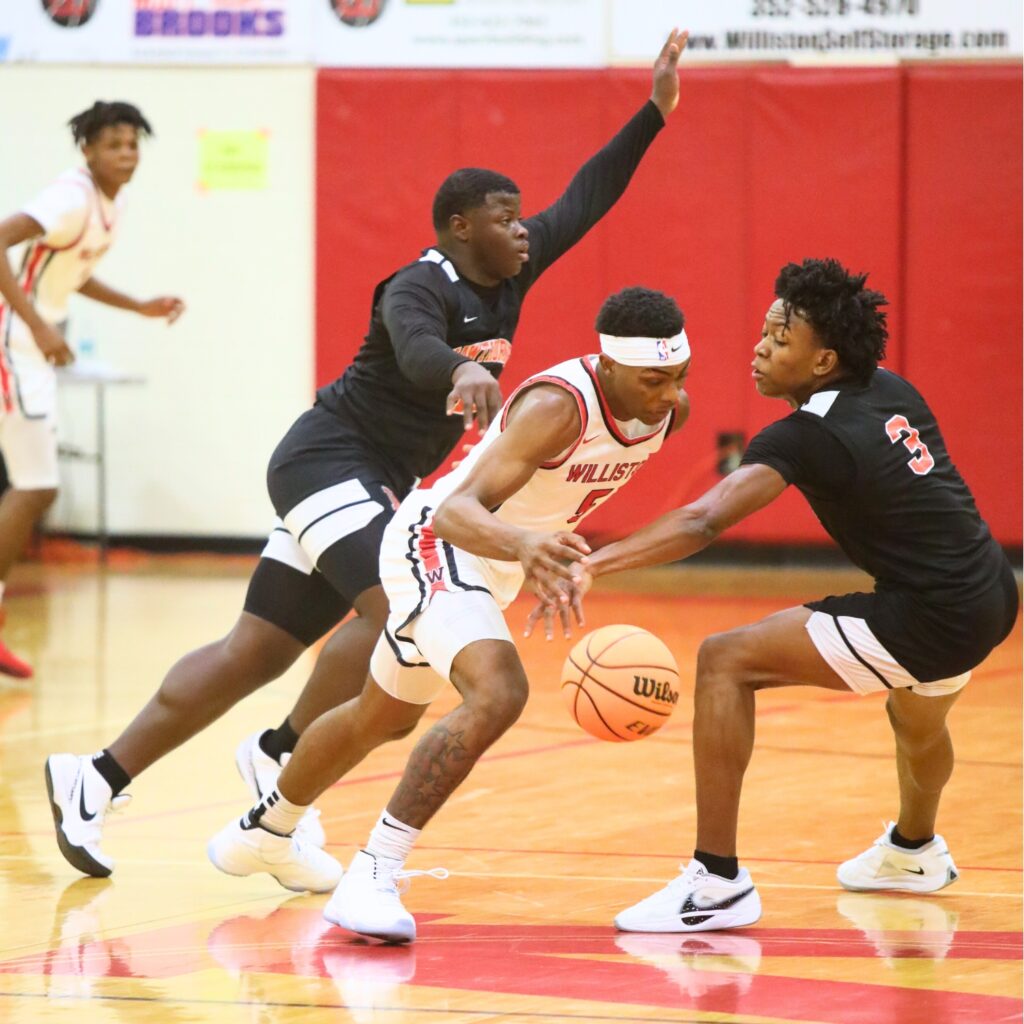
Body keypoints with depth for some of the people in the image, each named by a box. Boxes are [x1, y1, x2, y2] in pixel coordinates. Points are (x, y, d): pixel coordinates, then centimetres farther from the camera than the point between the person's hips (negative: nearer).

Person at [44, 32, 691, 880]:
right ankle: (280, 757, -15)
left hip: (378, 482, 9)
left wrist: (654, 112, 9)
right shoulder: (421, 288, -19)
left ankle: (95, 777, 8)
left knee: (258, 653, 6)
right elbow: (416, 349, -42)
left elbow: (584, 202, 15)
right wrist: (462, 369, -63)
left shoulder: (508, 275, 6)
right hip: (330, 458, -9)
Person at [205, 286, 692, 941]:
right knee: (498, 692, -33)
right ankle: (373, 875, -31)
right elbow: (455, 513, -44)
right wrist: (521, 543, -64)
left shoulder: (669, 408, -9)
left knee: (385, 717, 26)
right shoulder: (560, 406, -34)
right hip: (436, 544, -9)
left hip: (493, 563, 9)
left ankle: (265, 834, 50)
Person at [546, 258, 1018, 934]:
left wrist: (594, 566, -38)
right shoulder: (892, 392, 7)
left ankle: (718, 883, -13)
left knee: (727, 661, -10)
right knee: (917, 723, 40)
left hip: (931, 621, -9)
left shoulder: (811, 435, -16)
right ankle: (913, 853, 71)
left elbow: (705, 521, -29)